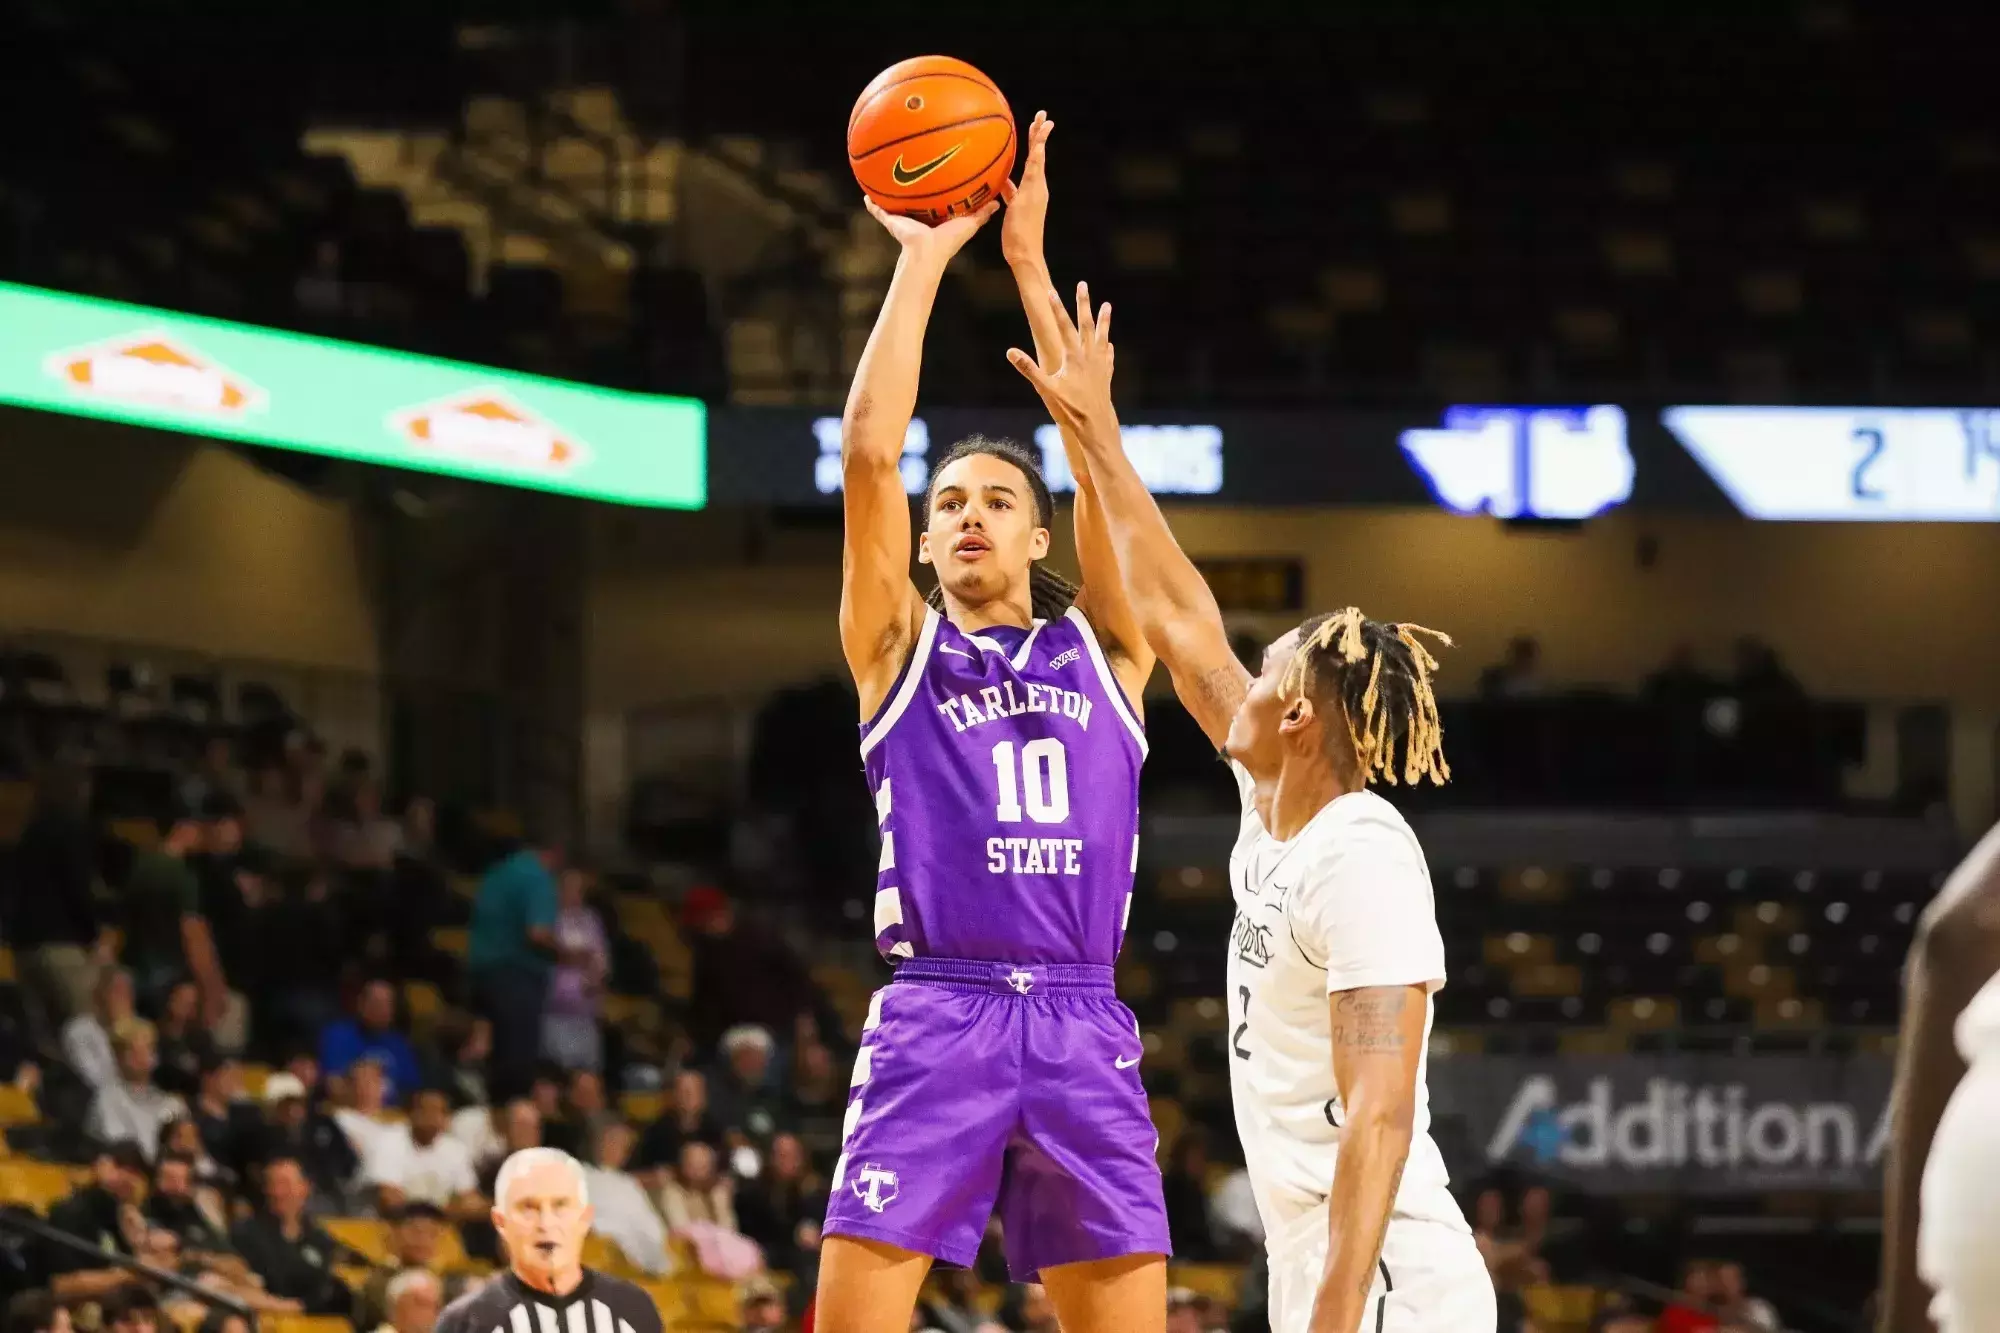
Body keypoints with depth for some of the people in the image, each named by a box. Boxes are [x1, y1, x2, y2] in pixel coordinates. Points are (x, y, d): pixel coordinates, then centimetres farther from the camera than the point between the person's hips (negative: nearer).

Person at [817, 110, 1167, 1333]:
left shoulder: (1101, 648, 16)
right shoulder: (900, 648, 12)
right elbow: (869, 455, 1)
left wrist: (1030, 262, 5)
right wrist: (923, 264, 2)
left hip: (1083, 1026, 2)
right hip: (936, 1016, -2)